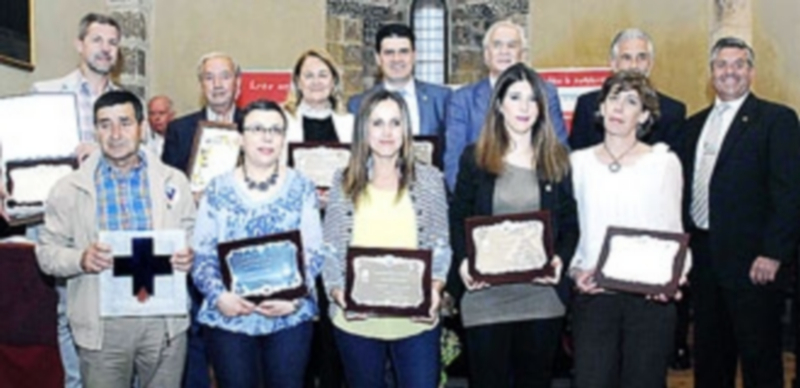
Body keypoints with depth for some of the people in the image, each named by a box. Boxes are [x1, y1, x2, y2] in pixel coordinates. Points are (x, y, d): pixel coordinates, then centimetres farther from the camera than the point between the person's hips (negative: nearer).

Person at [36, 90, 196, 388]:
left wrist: (189, 256, -12)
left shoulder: (173, 182, 5)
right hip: (102, 324, -1)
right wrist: (80, 260, -19)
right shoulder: (69, 190, 0)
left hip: (164, 319, 1)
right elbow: (47, 252, 2)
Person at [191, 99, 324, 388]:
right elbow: (202, 255, 2)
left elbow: (313, 254, 1)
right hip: (229, 316, 0)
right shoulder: (218, 189, 3)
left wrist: (295, 298, -14)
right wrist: (218, 295, -14)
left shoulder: (301, 188, 4)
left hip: (290, 317, 0)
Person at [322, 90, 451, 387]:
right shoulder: (343, 182, 5)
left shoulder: (429, 179, 4)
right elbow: (330, 249, 5)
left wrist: (435, 287, -13)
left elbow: (441, 246, 4)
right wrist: (337, 291, -12)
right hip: (356, 321, 1)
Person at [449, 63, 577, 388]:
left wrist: (560, 258, -10)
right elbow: (458, 219, 4)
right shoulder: (475, 157, 5)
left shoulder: (557, 160, 9)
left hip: (543, 297, 2)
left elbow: (570, 223, 9)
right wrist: (463, 261, -13)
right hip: (486, 296, -1)